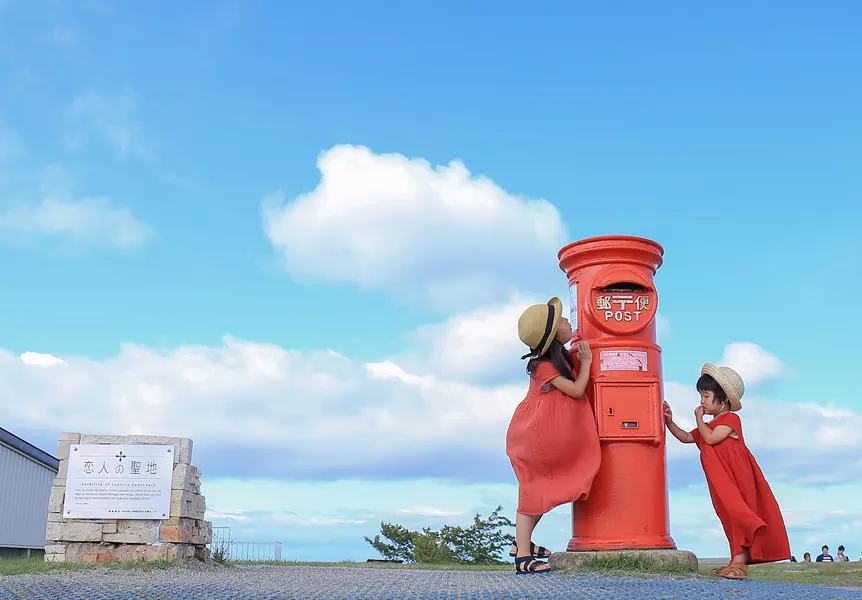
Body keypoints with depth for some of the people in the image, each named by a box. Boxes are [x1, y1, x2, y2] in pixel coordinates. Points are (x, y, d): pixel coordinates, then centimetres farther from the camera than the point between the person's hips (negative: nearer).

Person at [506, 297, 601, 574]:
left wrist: (574, 356, 12)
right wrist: (586, 362, -9)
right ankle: (523, 556, -6)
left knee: (545, 488, 12)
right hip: (535, 436, -9)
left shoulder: (559, 355, 7)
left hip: (547, 437, 9)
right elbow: (577, 390, -20)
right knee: (534, 489, -8)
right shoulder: (545, 366, -21)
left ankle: (522, 542, 22)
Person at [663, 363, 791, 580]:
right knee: (732, 516, 9)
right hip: (723, 483, 9)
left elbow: (710, 438, -19)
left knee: (738, 514, -11)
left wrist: (699, 419, -6)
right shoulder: (709, 426, 21)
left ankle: (739, 563, -15)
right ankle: (738, 562, 12)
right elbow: (686, 438, 22)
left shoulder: (730, 418, -8)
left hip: (736, 478, -9)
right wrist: (670, 422, 11)